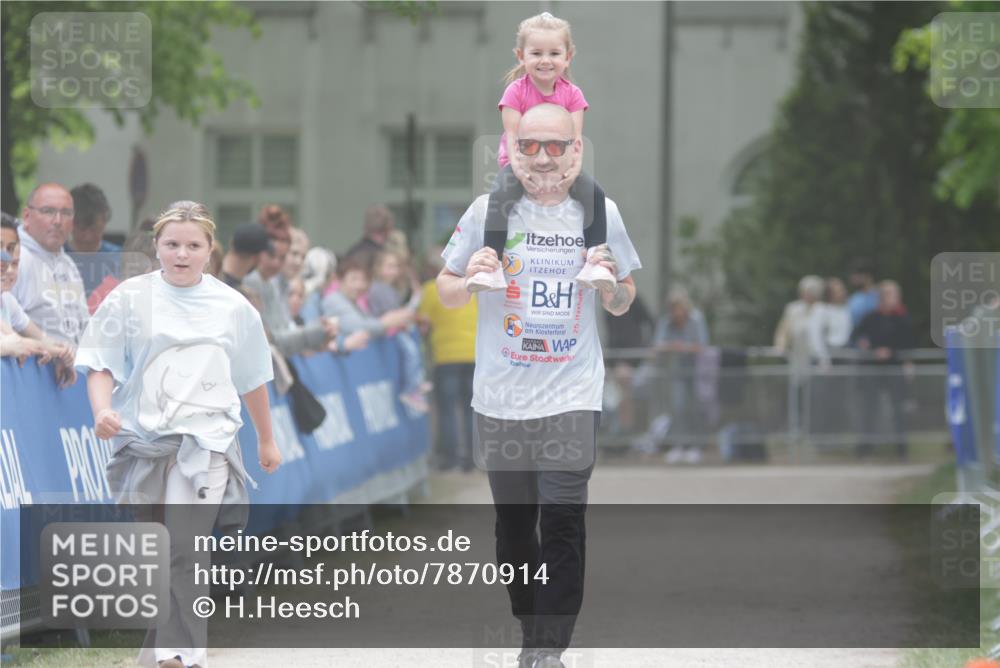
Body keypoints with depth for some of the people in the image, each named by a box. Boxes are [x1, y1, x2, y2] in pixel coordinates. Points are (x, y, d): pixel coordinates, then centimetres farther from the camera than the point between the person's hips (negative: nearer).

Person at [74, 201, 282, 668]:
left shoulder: (232, 307, 9)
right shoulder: (129, 298, 4)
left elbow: (252, 380, 21)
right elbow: (101, 366, 3)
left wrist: (267, 441, 29)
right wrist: (102, 410, -17)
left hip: (206, 441, -1)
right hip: (142, 438, 1)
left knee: (183, 552, -16)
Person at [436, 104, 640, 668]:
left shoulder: (600, 213, 3)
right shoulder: (489, 210, 0)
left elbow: (623, 304, 15)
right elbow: (445, 292, 8)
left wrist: (611, 284, -8)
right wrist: (471, 280, -13)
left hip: (572, 397, -1)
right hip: (499, 400, 1)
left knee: (562, 526, -11)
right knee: (513, 526, 11)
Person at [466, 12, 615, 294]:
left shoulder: (572, 94, -1)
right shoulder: (516, 91, -8)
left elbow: (575, 138, -8)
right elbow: (512, 135, -14)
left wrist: (575, 166, -28)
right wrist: (518, 167, -31)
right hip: (519, 164, -2)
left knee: (594, 194, -24)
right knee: (500, 195, -34)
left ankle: (595, 261, -20)